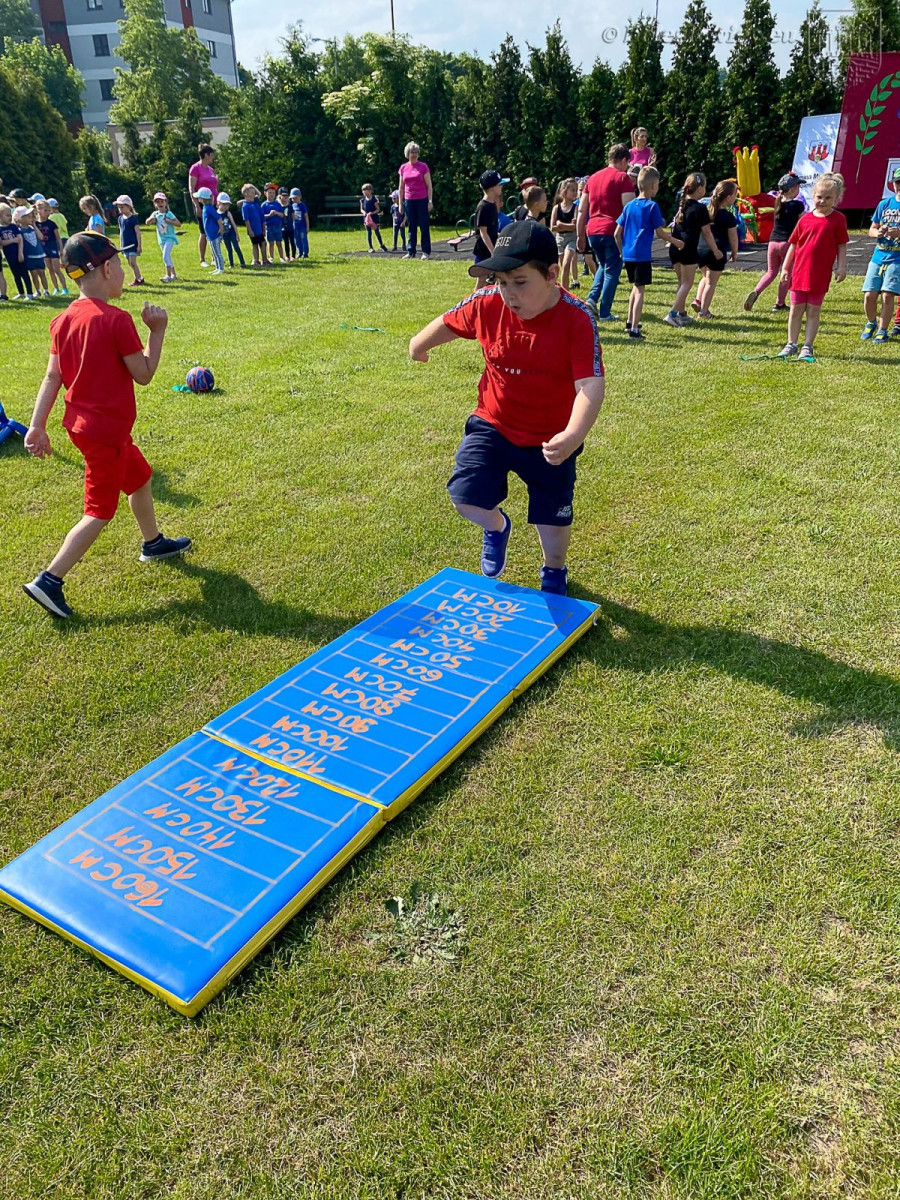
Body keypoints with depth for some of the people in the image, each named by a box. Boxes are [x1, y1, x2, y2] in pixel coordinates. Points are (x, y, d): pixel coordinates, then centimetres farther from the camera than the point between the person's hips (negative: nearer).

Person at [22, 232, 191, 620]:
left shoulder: (64, 320, 3)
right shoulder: (117, 320, -20)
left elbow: (52, 376, 3)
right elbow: (143, 374, -14)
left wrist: (37, 426, 3)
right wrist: (157, 331, -5)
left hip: (81, 423, 9)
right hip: (105, 431, -9)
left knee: (139, 477, 27)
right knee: (99, 512, 1)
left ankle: (153, 543, 47)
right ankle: (48, 581, -1)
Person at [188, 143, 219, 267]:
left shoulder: (210, 169, 15)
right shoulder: (196, 168, -6)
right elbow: (191, 189, -10)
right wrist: (197, 206, -16)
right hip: (202, 204, -7)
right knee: (204, 232, -3)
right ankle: (202, 260, 6)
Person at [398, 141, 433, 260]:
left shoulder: (423, 166, -1)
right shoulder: (403, 168, 7)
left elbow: (429, 185, -2)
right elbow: (401, 188, 12)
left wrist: (430, 201, -9)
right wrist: (400, 203, 9)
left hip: (422, 200, -3)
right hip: (409, 201, 3)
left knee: (424, 226, -1)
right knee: (411, 227, 6)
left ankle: (426, 252, 2)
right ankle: (411, 252, 10)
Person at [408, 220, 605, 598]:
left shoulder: (577, 319, -24)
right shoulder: (487, 304, -15)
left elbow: (590, 386, -33)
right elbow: (447, 323, 6)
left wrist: (572, 436, -51)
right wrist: (419, 345, 25)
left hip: (550, 438, -2)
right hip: (492, 425, 2)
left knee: (554, 518, 10)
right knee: (465, 498, -11)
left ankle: (554, 573, 44)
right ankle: (496, 527, 27)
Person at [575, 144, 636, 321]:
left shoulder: (593, 177, 16)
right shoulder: (623, 178, -2)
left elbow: (582, 210, 15)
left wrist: (580, 236, 19)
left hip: (592, 231, 6)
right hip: (613, 231, -6)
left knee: (603, 265, 24)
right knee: (612, 271, 5)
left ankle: (592, 299, 4)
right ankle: (604, 313, 3)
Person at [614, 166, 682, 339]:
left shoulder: (629, 206, 9)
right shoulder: (652, 206, -7)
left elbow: (617, 233, 9)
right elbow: (660, 233, -6)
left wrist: (622, 251, 20)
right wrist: (676, 242, 8)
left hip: (627, 255, 6)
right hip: (642, 255, -6)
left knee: (636, 287, 22)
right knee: (639, 290, -3)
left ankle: (630, 321, 30)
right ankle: (634, 328, -7)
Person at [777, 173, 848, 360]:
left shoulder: (838, 219, -1)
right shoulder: (805, 219, 4)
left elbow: (841, 246, 2)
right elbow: (793, 244, 9)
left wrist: (841, 267, -5)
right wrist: (785, 268, 6)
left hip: (821, 275, -2)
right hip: (799, 272, 2)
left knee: (813, 311, 4)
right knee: (796, 310, 9)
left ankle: (808, 346, 10)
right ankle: (791, 344, 19)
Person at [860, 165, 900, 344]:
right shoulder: (884, 204, 10)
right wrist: (878, 232, -7)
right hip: (878, 256, 4)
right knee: (869, 295, 0)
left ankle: (882, 331, 1)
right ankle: (871, 323, 27)